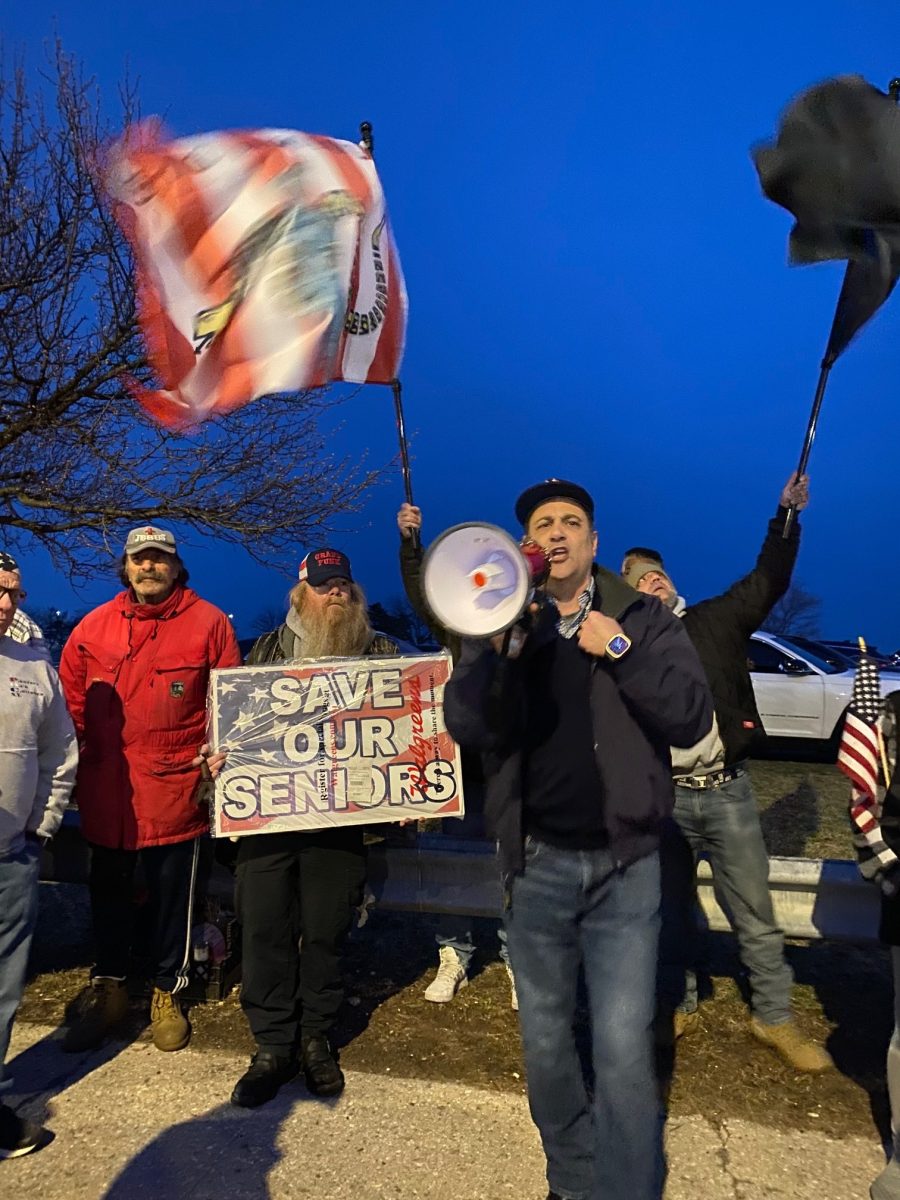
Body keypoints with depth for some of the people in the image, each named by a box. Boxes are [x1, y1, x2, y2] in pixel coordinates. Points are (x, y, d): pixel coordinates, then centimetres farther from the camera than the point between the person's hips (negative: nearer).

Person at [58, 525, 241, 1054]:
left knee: (173, 895, 12)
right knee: (108, 891, 18)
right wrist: (82, 761, 9)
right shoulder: (95, 626, 3)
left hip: (176, 788, -3)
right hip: (105, 789, 3)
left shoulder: (209, 623, -6)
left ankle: (168, 992, 32)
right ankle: (108, 988, 38)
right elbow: (70, 698, 12)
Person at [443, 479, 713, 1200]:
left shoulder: (643, 619, 1)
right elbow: (465, 727, -9)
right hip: (536, 862, 2)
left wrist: (621, 651, -17)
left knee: (623, 1048, -4)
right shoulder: (501, 625, 4)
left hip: (623, 862, -1)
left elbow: (692, 720, -8)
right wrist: (499, 647, -24)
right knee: (546, 1042, 15)